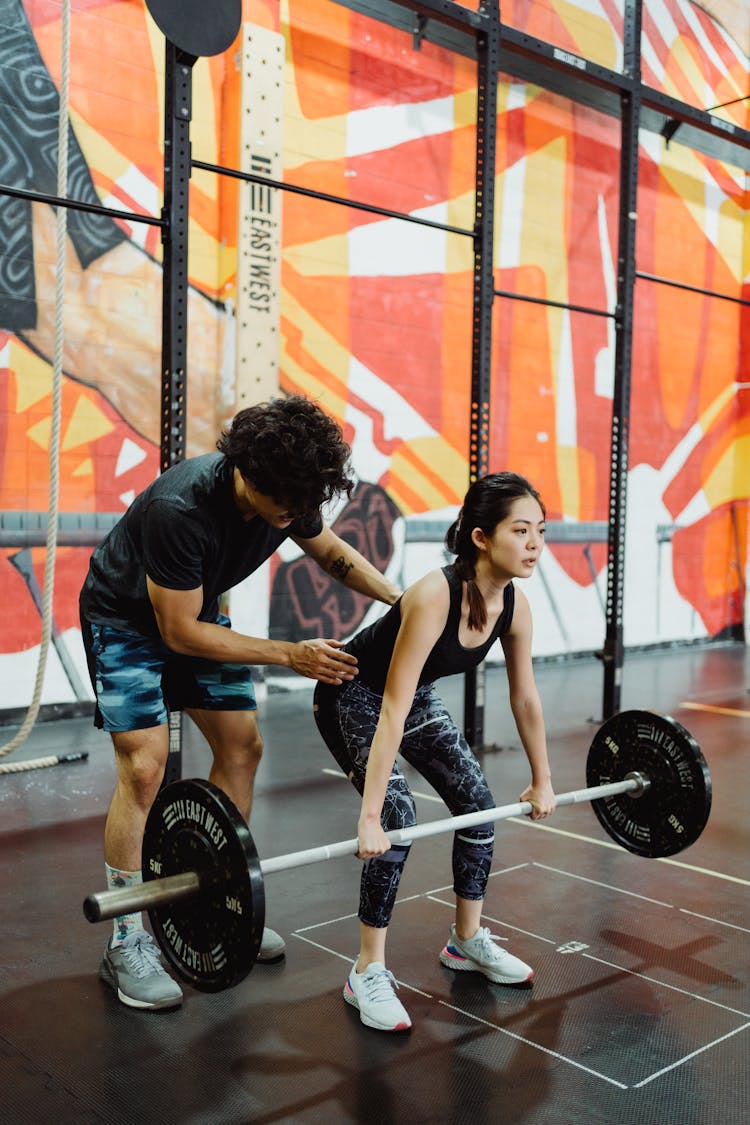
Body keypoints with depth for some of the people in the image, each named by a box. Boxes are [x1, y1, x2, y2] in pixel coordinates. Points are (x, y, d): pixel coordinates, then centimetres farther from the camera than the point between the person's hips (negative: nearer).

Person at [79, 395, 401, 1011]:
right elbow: (180, 632, -30)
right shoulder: (180, 509, -39)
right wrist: (290, 654, -29)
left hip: (196, 609, 7)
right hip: (127, 618, -7)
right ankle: (126, 944, -2)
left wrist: (400, 598, -12)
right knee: (145, 765, -16)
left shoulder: (290, 493, -19)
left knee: (242, 747, 3)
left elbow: (331, 552, 3)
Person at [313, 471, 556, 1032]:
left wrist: (542, 780, 7)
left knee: (477, 801, 4)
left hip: (419, 695, 7)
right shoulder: (434, 596, -37)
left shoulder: (515, 606, -16)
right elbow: (392, 711, -38)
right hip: (354, 696, -7)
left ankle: (469, 940, 25)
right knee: (398, 817, -20)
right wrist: (370, 816, -37)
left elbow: (526, 698, -1)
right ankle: (368, 974, -4)